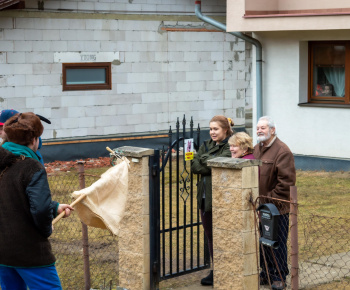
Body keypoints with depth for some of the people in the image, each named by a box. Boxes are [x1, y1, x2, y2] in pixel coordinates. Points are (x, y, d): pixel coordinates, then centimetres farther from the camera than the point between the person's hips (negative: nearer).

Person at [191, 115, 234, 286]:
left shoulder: (230, 147, -6)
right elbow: (194, 166, 2)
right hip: (205, 196, 7)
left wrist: (204, 158, -9)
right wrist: (211, 166, -13)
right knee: (210, 235, 12)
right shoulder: (206, 145, 14)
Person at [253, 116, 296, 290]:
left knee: (277, 244, 1)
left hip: (277, 208, -7)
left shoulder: (282, 151, -13)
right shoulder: (257, 149, 12)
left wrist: (269, 199, -15)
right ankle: (266, 274, 27)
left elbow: (286, 182, -17)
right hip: (260, 206, 7)